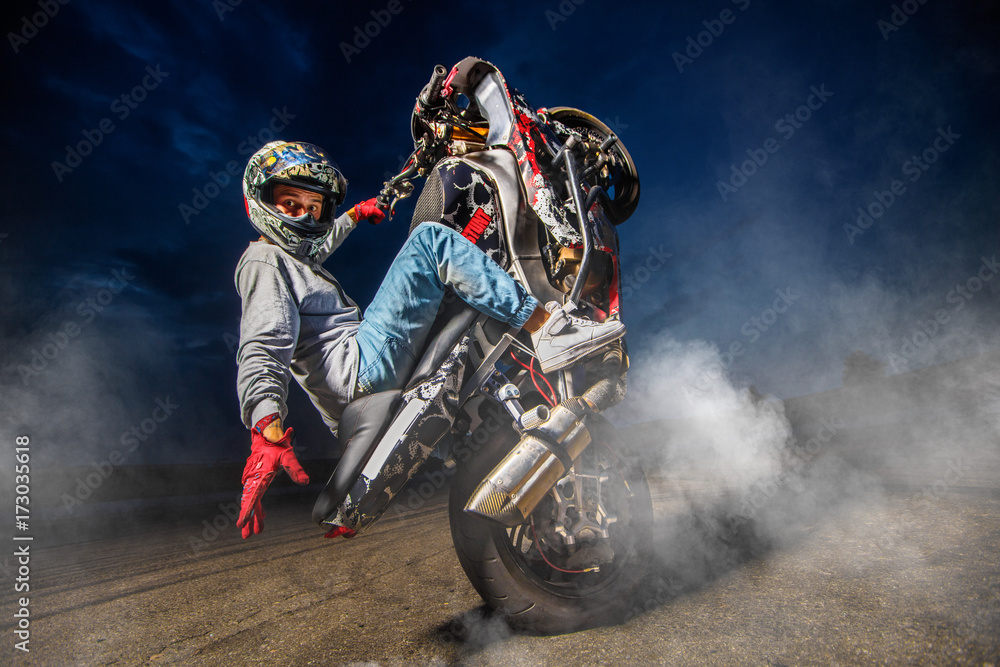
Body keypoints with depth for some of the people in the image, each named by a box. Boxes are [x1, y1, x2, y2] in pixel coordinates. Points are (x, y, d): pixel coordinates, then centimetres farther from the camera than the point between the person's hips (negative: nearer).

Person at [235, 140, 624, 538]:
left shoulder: (293, 255, 26)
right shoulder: (264, 260, -2)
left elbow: (318, 240, 52)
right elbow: (263, 348, -18)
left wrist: (354, 214, 62)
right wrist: (267, 429, -31)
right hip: (362, 371, -11)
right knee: (431, 239, -17)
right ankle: (547, 329, -20)